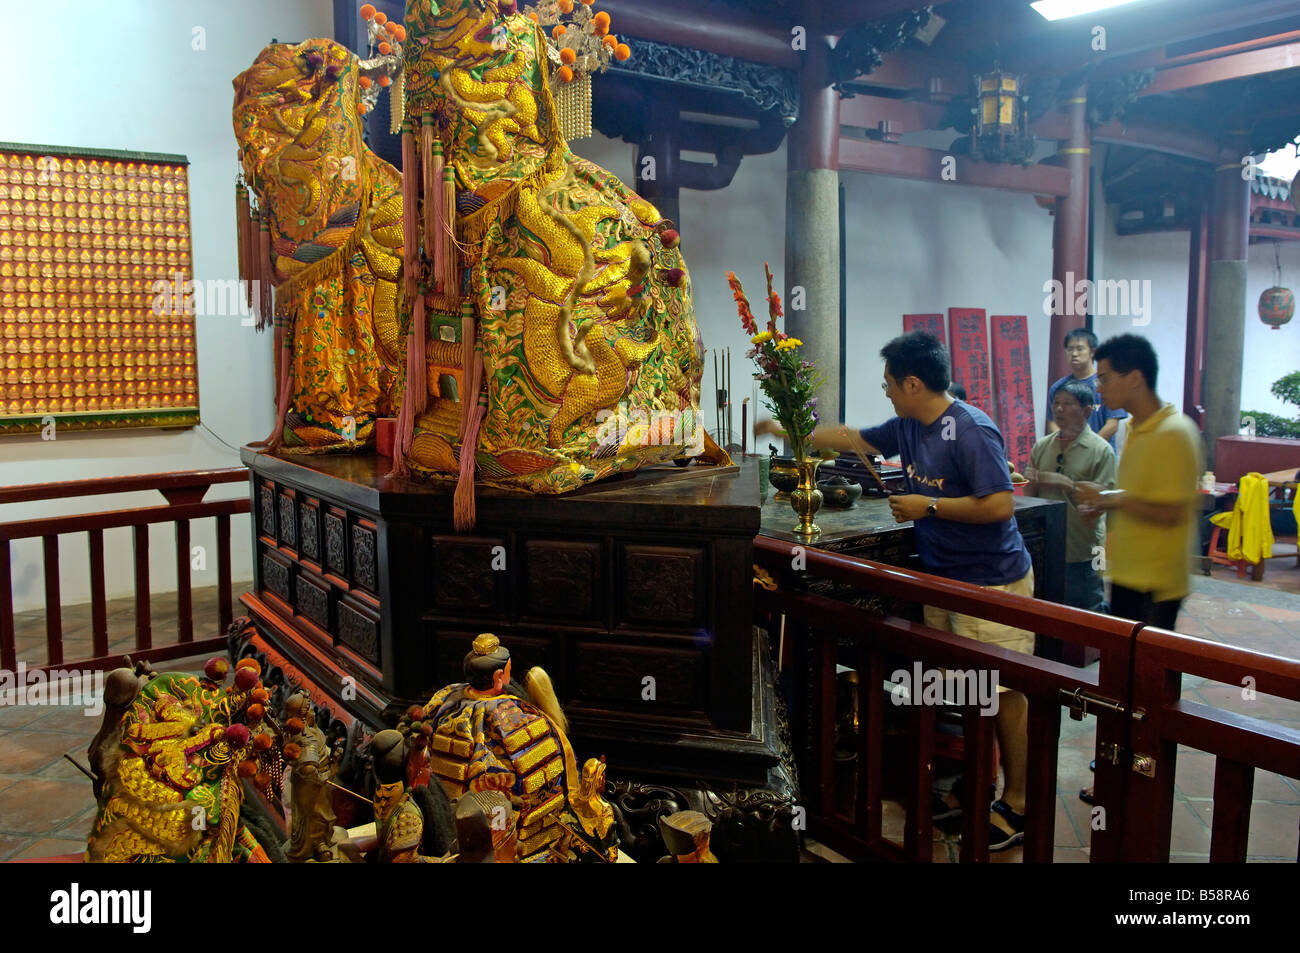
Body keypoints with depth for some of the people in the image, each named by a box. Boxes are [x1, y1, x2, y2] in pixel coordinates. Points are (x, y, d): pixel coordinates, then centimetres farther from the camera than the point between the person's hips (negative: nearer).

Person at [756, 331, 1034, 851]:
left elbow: (1000, 505, -24)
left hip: (992, 584, -8)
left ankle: (1017, 807, 11)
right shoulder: (908, 427, 7)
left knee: (1004, 693, 0)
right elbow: (851, 438, 21)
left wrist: (928, 506, -17)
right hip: (943, 578, 8)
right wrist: (787, 432, 24)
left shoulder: (971, 431, -20)